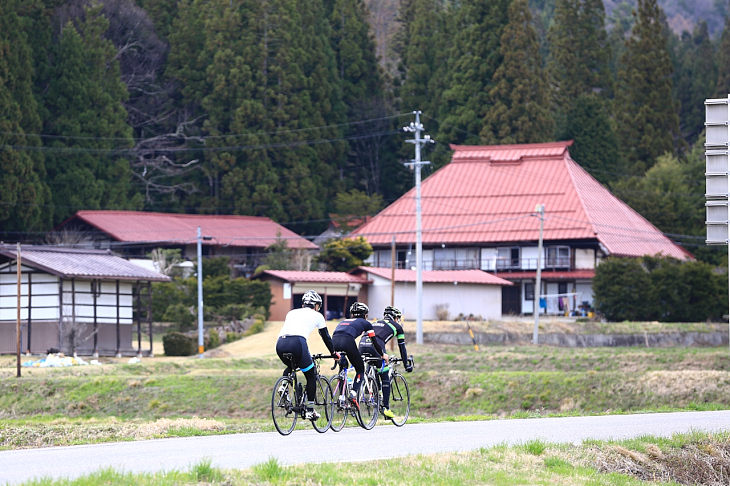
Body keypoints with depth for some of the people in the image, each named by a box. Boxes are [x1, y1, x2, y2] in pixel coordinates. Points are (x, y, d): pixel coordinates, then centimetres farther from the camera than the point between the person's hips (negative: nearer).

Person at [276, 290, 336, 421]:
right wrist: (333, 353, 43)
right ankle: (310, 410, 12)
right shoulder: (317, 315, 21)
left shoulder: (292, 313, 32)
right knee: (311, 375, 15)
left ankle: (283, 387, 11)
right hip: (297, 344, -5)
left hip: (280, 343, 5)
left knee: (290, 367, 36)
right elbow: (326, 337, 27)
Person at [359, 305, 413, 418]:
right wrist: (407, 364, 34)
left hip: (362, 344, 4)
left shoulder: (375, 323, 37)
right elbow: (402, 347, 27)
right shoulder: (397, 326, 25)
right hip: (376, 346, -4)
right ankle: (386, 408, 2)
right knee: (385, 378, 6)